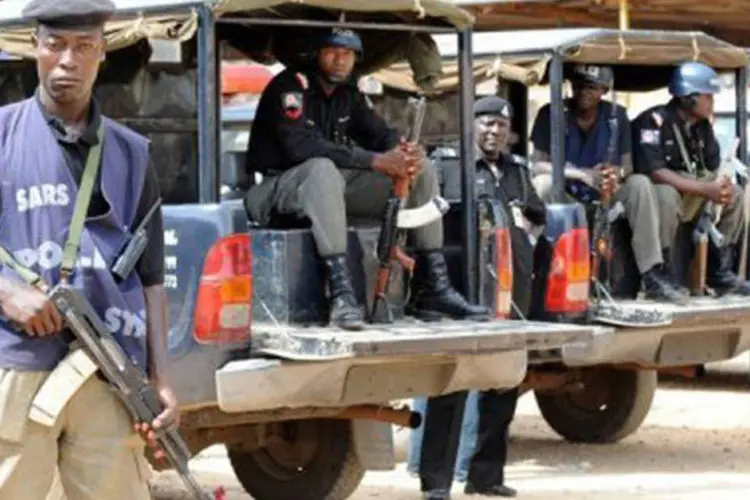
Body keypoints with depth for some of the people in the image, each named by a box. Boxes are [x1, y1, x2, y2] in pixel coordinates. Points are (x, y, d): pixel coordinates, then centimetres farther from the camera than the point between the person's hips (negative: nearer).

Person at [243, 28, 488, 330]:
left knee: (421, 170, -3)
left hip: (334, 185, 8)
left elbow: (380, 133, 7)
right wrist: (376, 161, -31)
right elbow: (301, 145, -27)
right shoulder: (290, 86, -13)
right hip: (278, 186, -8)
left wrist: (404, 153, -21)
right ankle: (341, 294, -48)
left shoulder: (348, 93, 12)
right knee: (322, 169, -42)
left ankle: (432, 288, -9)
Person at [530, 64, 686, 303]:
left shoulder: (616, 115, -2)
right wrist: (583, 174, -32)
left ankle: (652, 275, -24)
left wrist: (617, 173, -29)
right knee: (543, 183, -35)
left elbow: (627, 165, -1)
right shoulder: (551, 114, -10)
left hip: (603, 194, 3)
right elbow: (537, 165, -17)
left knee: (640, 184, -24)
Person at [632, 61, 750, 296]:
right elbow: (655, 173, -30)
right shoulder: (654, 121, -22)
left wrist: (721, 186, -19)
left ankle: (719, 269, 0)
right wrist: (706, 190, -32)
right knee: (667, 195, -39)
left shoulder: (702, 126, 4)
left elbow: (713, 168, 7)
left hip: (688, 193, 8)